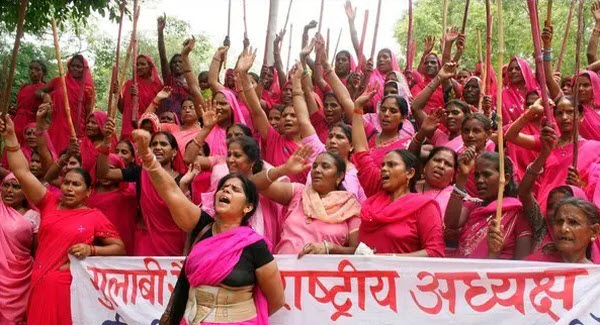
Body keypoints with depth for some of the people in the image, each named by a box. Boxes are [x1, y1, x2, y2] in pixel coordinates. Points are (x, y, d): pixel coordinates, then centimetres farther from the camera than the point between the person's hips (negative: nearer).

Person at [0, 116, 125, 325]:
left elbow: (119, 248, 3)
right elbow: (22, 172, 3)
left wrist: (91, 250, -13)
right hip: (40, 284, 3)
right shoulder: (49, 203, 8)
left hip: (71, 286, -3)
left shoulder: (95, 217, 0)